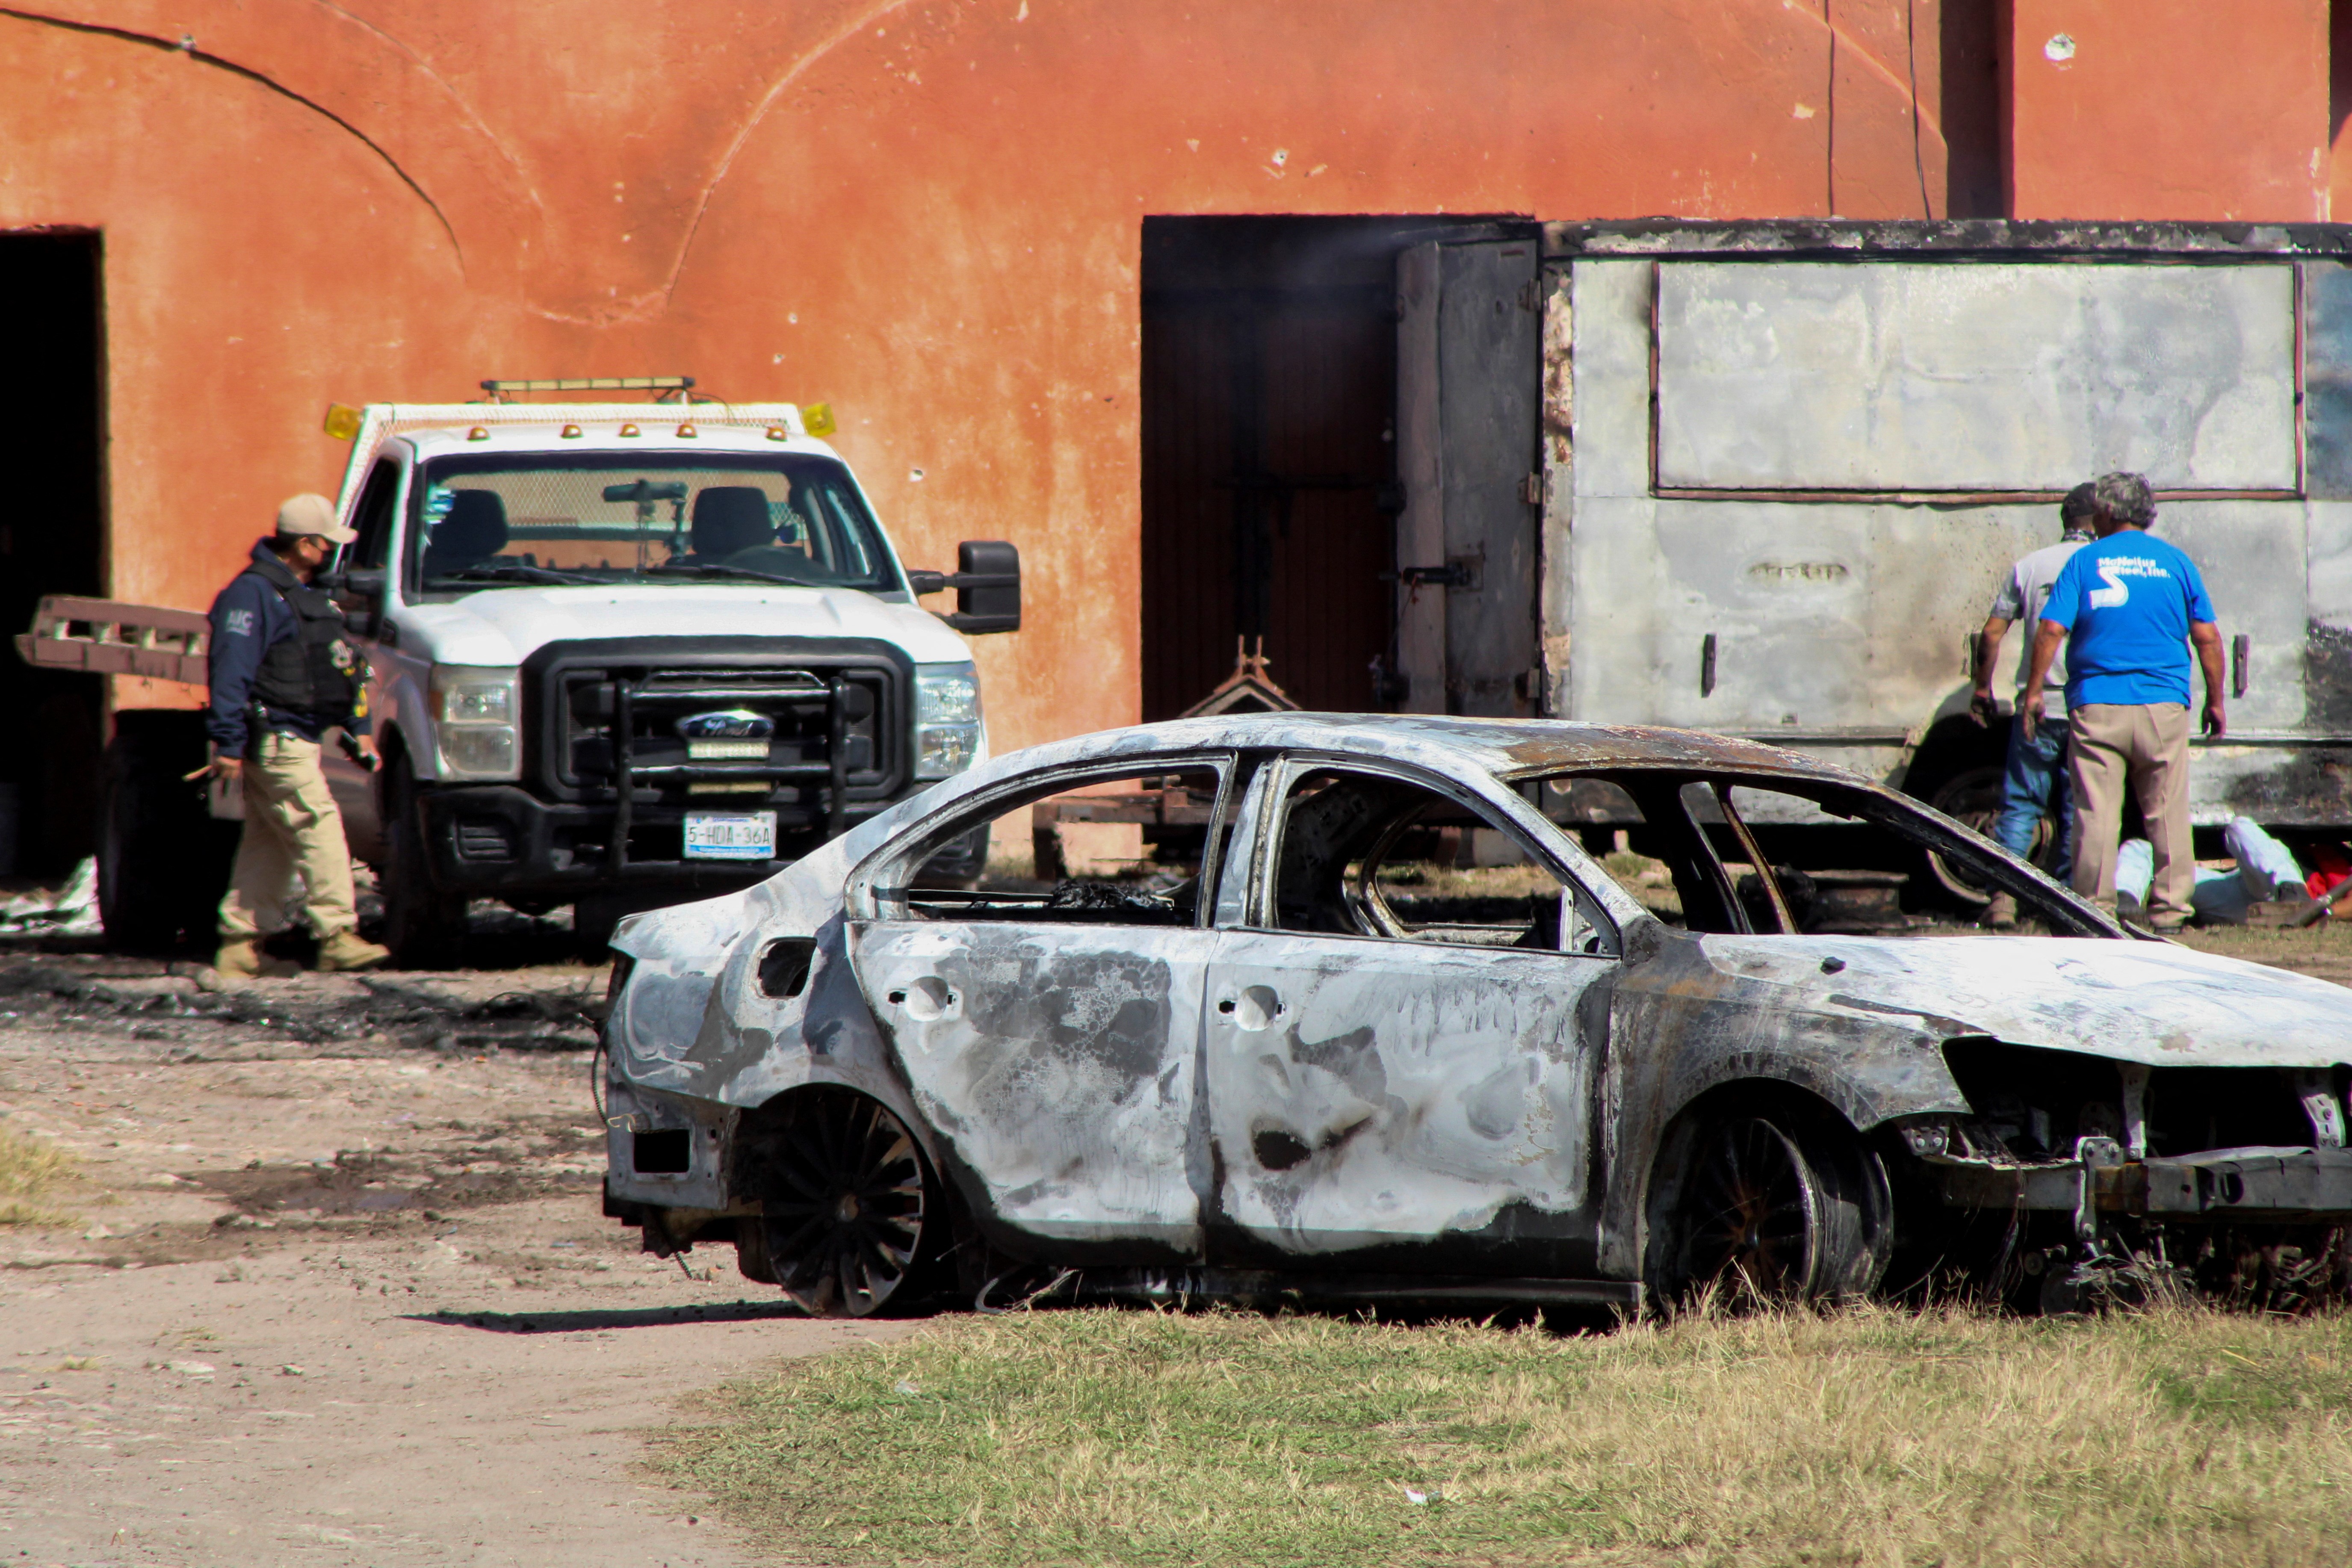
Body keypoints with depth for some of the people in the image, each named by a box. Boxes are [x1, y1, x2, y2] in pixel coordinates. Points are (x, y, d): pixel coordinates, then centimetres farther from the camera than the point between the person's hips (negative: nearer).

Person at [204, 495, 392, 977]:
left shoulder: (308, 595, 19)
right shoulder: (255, 593, -13)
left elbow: (340, 666, 26)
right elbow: (231, 671, -18)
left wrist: (358, 728, 21)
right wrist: (228, 743, -23)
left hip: (297, 739, 10)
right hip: (274, 740, -10)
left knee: (268, 843, 10)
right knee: (319, 828, -14)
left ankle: (239, 946, 13)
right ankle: (337, 936, -16)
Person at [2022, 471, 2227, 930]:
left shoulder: (2084, 561, 1)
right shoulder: (2175, 562, 5)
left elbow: (2051, 629, -6)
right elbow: (2207, 637, 4)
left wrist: (2034, 690, 1)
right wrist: (2215, 700, 12)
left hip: (2096, 706, -1)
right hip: (2163, 706, 1)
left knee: (2096, 814, 2)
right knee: (2168, 815, 7)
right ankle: (2169, 906, 5)